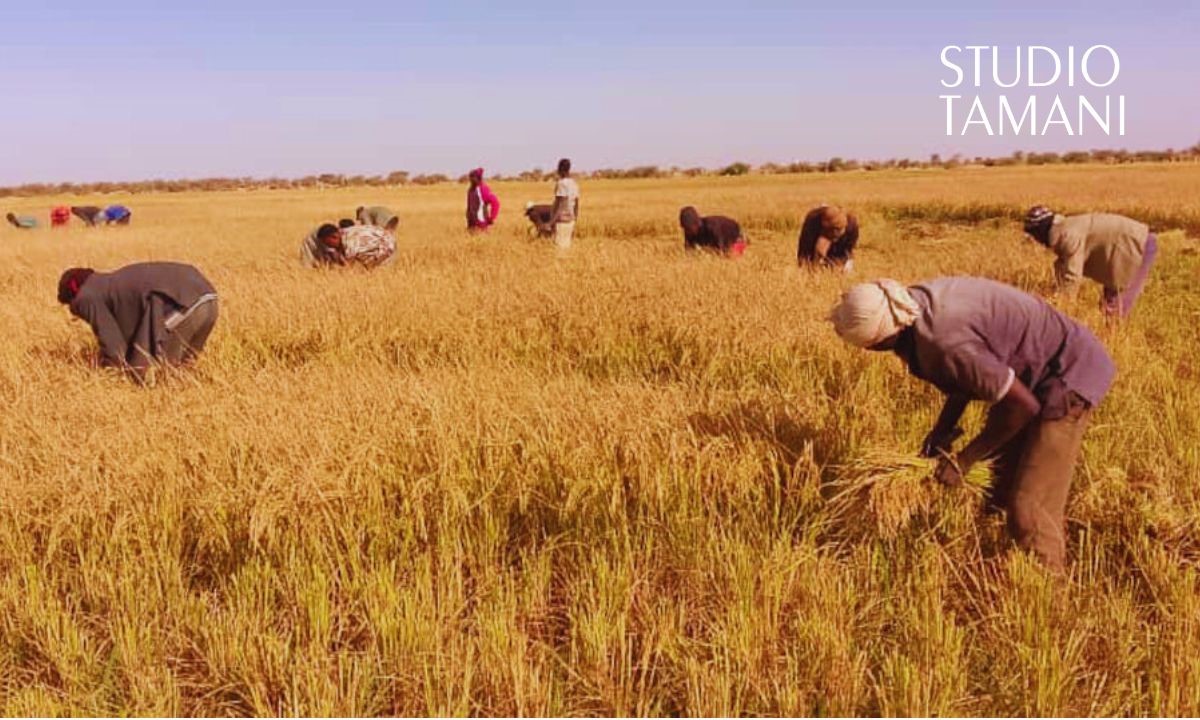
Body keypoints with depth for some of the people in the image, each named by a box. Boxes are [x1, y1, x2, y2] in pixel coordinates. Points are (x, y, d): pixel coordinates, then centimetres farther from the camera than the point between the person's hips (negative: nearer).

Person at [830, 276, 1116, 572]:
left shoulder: (944, 342, -36)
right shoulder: (917, 302, -9)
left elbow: (1023, 405, -25)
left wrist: (964, 460, -16)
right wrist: (943, 428, 2)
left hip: (1066, 378, -9)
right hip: (1030, 372, 9)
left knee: (1027, 510, -9)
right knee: (1000, 494, 17)